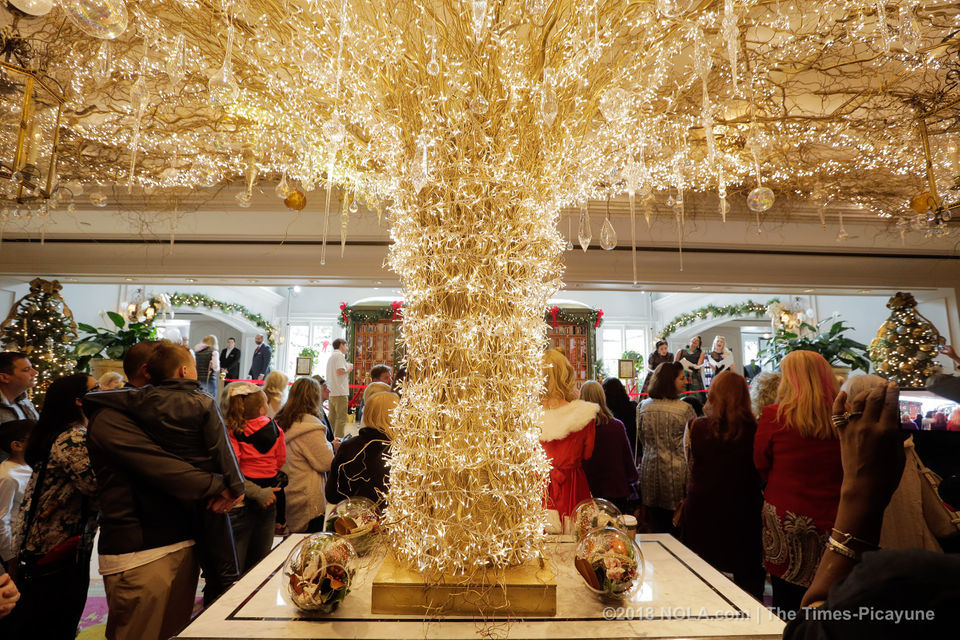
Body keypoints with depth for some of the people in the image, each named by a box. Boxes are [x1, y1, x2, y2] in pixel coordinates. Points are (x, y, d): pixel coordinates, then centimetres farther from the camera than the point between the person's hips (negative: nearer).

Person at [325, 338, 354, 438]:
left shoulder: (331, 356, 22)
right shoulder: (340, 355, -8)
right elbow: (340, 371, -21)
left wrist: (346, 369, 23)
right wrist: (348, 369, -4)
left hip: (331, 392, 10)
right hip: (340, 392, -10)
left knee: (332, 418, 13)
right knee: (341, 418, -8)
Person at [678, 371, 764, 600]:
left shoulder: (695, 427, -11)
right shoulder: (754, 430, -14)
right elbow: (761, 473, -1)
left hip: (700, 512, 0)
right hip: (742, 513, 0)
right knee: (748, 579, 18)